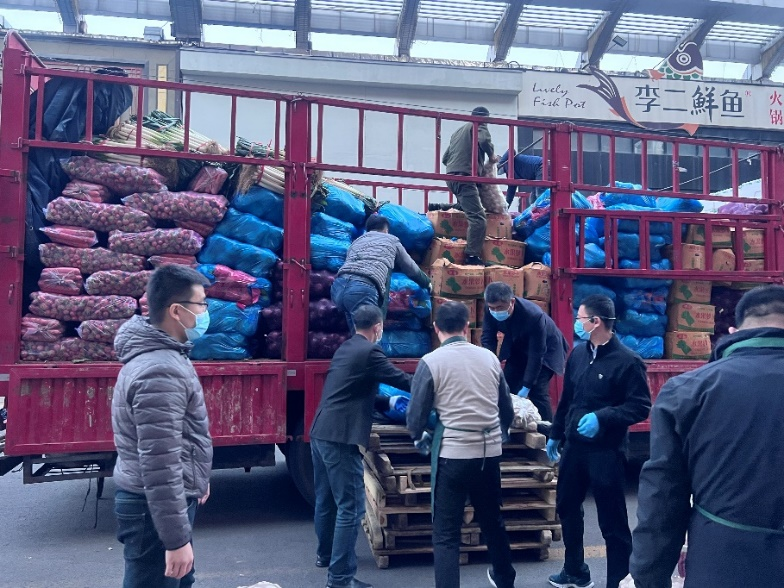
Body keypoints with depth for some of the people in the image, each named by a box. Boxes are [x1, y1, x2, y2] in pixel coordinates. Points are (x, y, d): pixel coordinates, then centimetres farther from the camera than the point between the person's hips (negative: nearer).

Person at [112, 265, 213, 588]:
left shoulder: (162, 355, 7)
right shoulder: (159, 372, -27)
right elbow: (159, 466, -28)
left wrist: (197, 479, 26)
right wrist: (176, 540, -24)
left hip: (165, 500, 10)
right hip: (155, 507, -10)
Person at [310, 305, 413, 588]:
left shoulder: (346, 348, 16)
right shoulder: (369, 352, -11)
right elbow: (401, 379, -6)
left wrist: (388, 401, 31)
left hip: (320, 433, 9)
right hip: (340, 438, -9)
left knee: (326, 499, 23)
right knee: (350, 507, -3)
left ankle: (325, 553, 40)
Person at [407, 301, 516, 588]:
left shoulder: (431, 362, -8)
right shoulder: (489, 358, 3)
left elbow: (415, 417, -5)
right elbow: (507, 410, 10)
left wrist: (420, 436, 18)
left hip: (453, 454, -5)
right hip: (490, 452, 5)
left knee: (446, 533, 6)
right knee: (493, 520, 25)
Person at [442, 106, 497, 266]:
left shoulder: (458, 131, 29)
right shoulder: (479, 126, 5)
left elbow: (445, 158, 31)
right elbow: (484, 140, -18)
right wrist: (492, 155, 0)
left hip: (452, 176, 9)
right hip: (464, 177, -9)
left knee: (473, 214, 22)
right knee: (478, 218, -16)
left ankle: (471, 253, 21)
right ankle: (472, 256, -23)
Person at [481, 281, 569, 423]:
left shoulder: (534, 316, -39)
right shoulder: (490, 310, -25)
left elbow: (537, 355, -31)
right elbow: (488, 339, -14)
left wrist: (526, 386, -29)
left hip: (545, 351, -5)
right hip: (518, 348, 5)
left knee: (537, 391, -16)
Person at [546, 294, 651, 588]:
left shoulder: (627, 360, -14)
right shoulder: (578, 354, 7)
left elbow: (641, 407, -15)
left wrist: (601, 417, -26)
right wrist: (555, 434, 19)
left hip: (606, 451, -7)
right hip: (574, 446, 8)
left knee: (612, 522, 3)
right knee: (567, 507, 19)